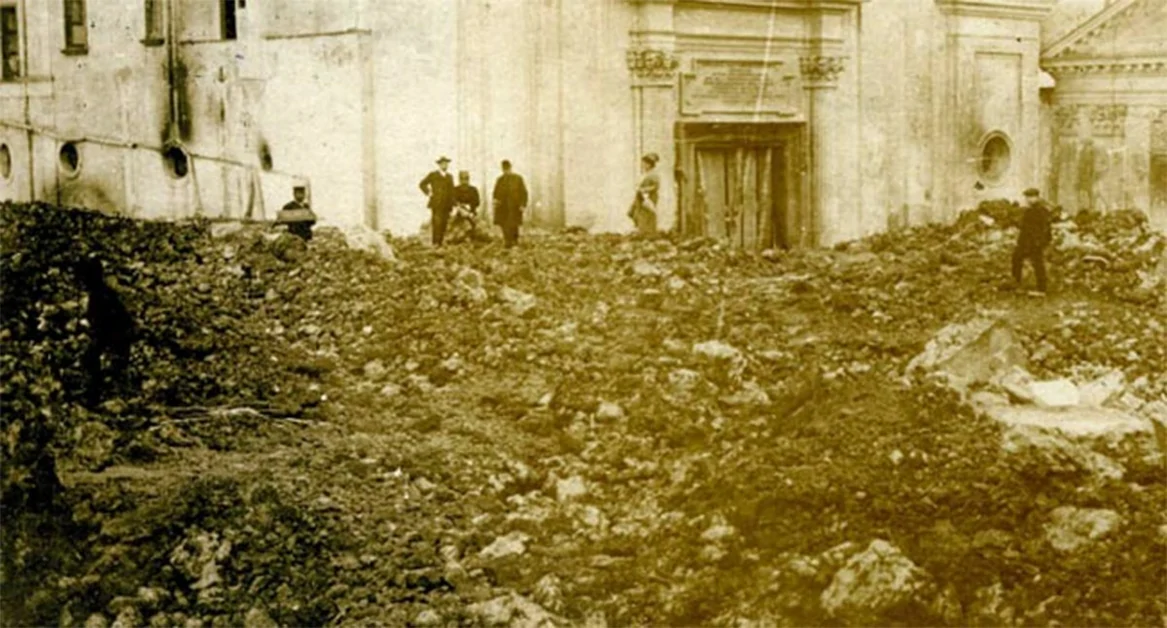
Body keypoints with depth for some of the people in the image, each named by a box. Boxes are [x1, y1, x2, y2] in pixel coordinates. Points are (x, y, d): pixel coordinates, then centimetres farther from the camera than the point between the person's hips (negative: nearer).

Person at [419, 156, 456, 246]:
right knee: (436, 223, -12)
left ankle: (440, 243, 2)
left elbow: (452, 191, 17)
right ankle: (435, 243, -12)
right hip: (436, 204, -4)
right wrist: (428, 193, -3)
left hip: (446, 205, 4)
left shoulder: (450, 176, 17)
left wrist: (452, 204, 10)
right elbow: (422, 184, 7)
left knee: (444, 224, -1)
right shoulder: (433, 175, 4)